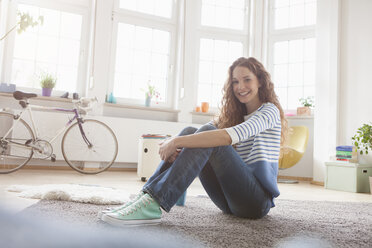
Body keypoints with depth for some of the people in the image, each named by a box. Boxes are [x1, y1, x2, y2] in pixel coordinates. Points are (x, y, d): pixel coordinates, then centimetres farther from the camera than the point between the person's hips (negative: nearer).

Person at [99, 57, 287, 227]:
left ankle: (152, 205, -37)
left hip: (258, 201, -6)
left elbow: (231, 136, -26)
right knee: (190, 132, -10)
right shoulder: (233, 114, 18)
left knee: (208, 135, -27)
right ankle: (147, 196, -20)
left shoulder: (269, 111, -5)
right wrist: (173, 145, -18)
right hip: (231, 201, 6)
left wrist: (176, 142, -27)